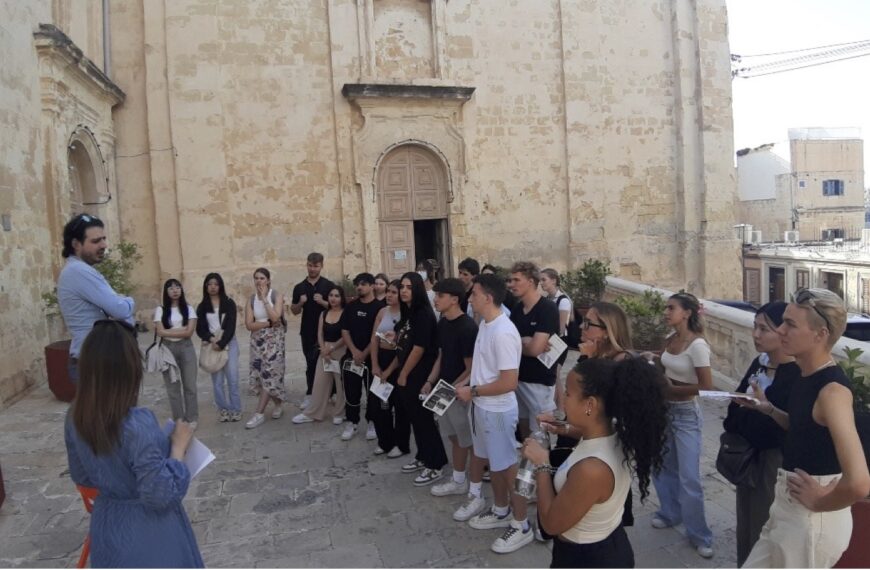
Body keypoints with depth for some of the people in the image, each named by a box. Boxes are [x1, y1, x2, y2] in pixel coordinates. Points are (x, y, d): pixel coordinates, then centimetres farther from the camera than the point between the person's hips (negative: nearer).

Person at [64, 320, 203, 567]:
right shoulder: (137, 425, -33)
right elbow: (161, 495, -26)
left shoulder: (75, 418, -10)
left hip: (108, 524, 6)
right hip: (149, 531, -6)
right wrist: (178, 445, -17)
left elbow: (81, 477, 6)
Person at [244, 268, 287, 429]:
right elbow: (249, 325, -4)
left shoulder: (277, 296, -6)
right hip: (257, 342, 4)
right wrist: (268, 323, -16)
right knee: (260, 376, 4)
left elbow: (275, 317, -21)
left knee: (268, 375, -7)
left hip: (274, 341, -4)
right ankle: (279, 404, 24)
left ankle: (259, 413, 0)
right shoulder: (251, 299, 3)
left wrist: (264, 299, -16)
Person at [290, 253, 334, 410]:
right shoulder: (299, 287, 7)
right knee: (311, 363, 9)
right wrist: (300, 303, -9)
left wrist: (322, 302, -19)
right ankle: (310, 394, 16)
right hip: (307, 331, 3)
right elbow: (294, 311, 11)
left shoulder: (328, 285, -1)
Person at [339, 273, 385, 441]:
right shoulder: (351, 306, 8)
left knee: (372, 392, 5)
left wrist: (364, 354, -13)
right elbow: (344, 331, 5)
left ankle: (372, 422, 19)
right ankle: (352, 422, 19)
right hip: (352, 356, 4)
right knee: (351, 392, 7)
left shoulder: (379, 307, -6)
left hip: (371, 357, -4)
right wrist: (354, 351, -9)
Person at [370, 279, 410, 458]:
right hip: (382, 358, 6)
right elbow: (374, 339, 5)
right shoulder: (382, 312, 8)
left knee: (400, 403, 4)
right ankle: (385, 441, 28)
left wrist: (398, 338, -29)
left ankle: (402, 444, 18)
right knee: (381, 401, 12)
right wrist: (374, 365, -2)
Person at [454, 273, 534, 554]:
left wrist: (472, 391, -18)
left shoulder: (503, 333, -26)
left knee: (507, 467, 5)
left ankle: (522, 526, 21)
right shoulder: (485, 324, 4)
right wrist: (467, 386, 8)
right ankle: (500, 512, 40)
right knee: (493, 464, 22)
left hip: (498, 411, -9)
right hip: (481, 407, 9)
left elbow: (509, 383, -27)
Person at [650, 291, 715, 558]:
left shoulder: (697, 345, -21)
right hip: (665, 409, 7)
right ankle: (670, 513, 38)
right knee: (660, 466, 17)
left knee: (689, 478, -1)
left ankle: (699, 535, 16)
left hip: (686, 414, -7)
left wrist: (672, 389, -16)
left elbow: (707, 386, -21)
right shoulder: (671, 339, 2)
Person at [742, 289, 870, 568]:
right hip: (789, 507, 8)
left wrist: (819, 502, -18)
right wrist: (767, 408, 7)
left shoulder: (832, 389, -25)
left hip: (811, 519, -8)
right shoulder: (806, 376, 2)